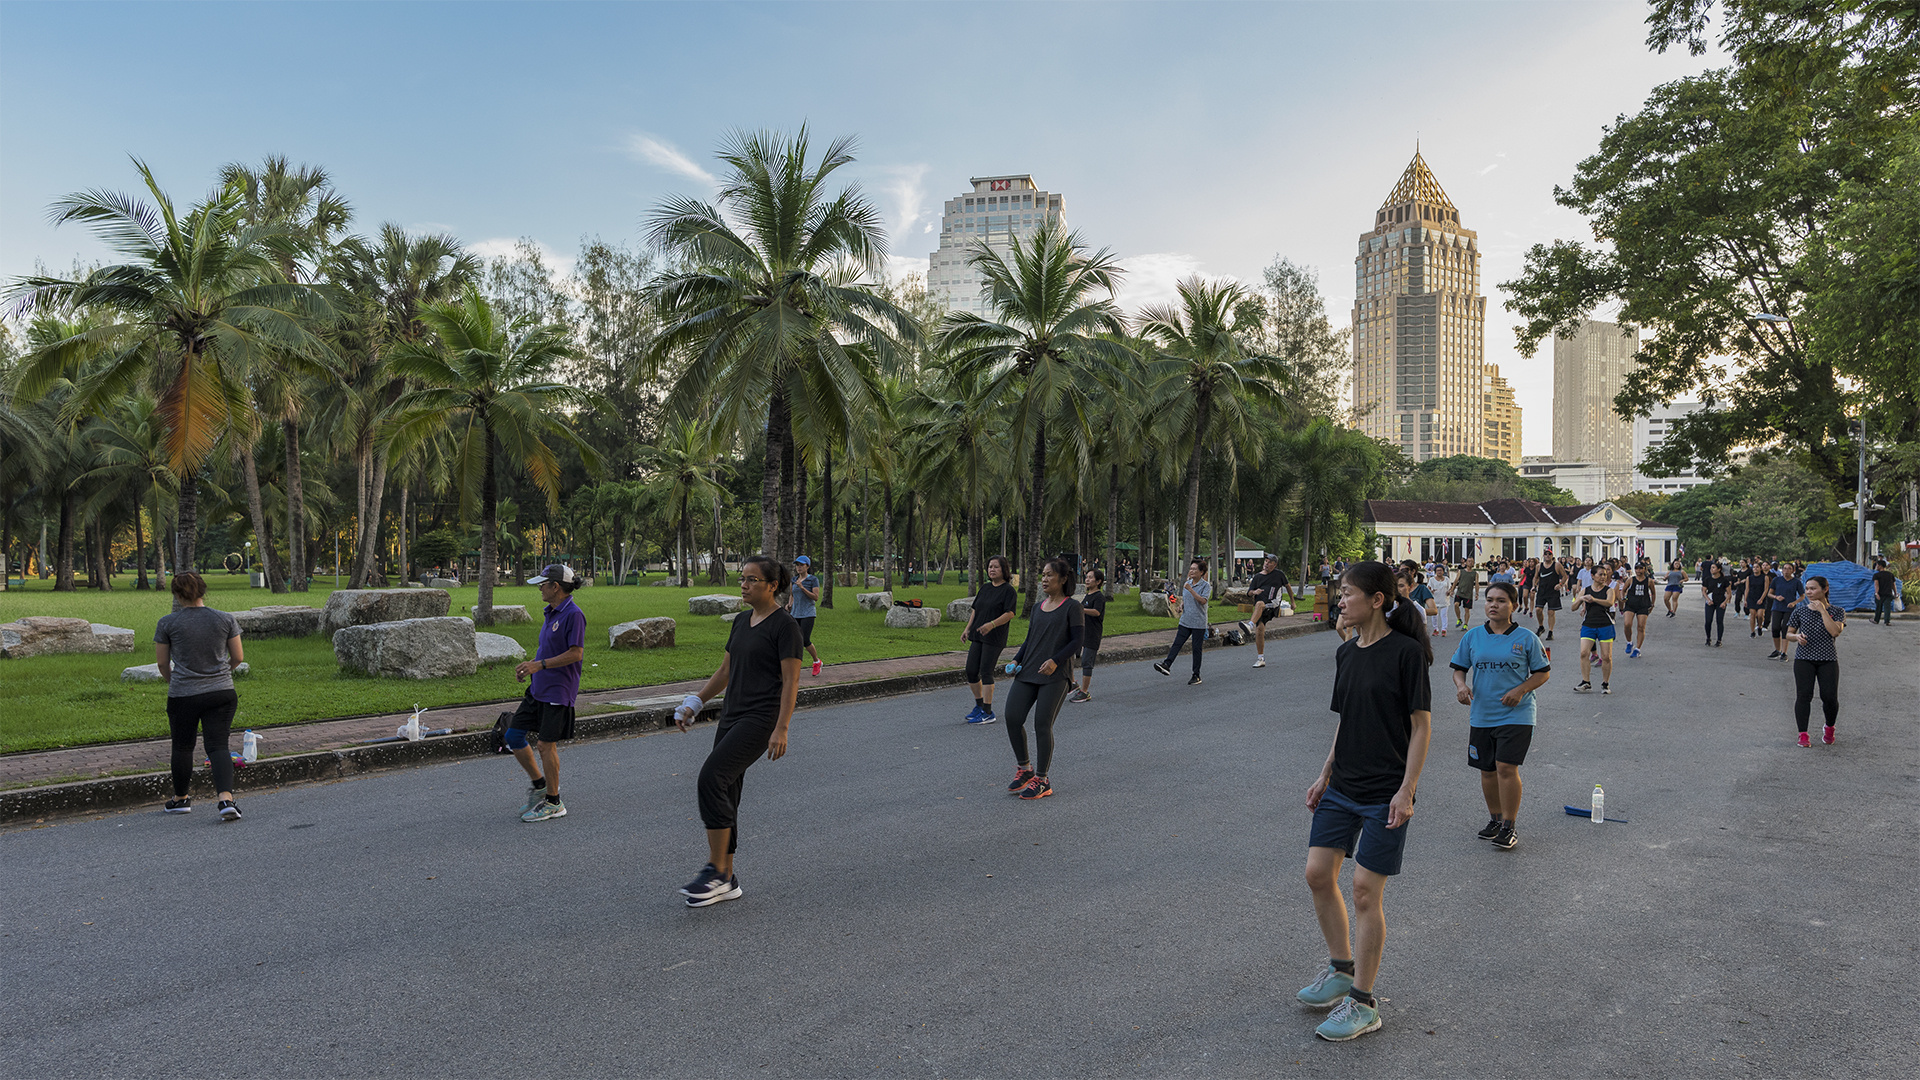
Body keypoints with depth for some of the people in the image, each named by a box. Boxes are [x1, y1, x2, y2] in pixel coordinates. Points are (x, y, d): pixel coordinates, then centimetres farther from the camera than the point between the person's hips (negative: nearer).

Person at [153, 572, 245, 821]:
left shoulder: (168, 623, -5)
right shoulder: (225, 619, -2)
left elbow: (162, 663, 4)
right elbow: (238, 657, 4)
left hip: (182, 696, -1)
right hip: (221, 693, 1)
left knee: (182, 746, 16)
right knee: (219, 745, -1)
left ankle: (181, 799, 31)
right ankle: (226, 799, -18)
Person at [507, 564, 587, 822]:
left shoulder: (573, 615, -16)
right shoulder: (550, 613, 13)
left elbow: (576, 654, -21)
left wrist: (539, 665, -22)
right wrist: (528, 665, 6)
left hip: (558, 691, -9)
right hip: (538, 688, 9)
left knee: (547, 744, -2)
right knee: (513, 735, 10)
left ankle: (553, 803, 12)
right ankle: (539, 785, 25)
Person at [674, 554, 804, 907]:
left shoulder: (784, 625, -10)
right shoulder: (742, 621, 14)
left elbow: (791, 681, -14)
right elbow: (725, 671, 20)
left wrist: (781, 729, -20)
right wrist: (695, 702, 11)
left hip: (761, 718, -8)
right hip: (732, 717, 8)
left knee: (711, 777, -21)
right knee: (724, 796, 7)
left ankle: (715, 870, -11)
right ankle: (726, 880, 18)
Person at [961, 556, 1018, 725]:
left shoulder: (1009, 590, -7)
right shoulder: (985, 589, 15)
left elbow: (1009, 614, -16)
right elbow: (975, 610, 21)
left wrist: (992, 624, -28)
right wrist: (968, 629, 13)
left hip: (994, 638, -7)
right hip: (978, 636, 7)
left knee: (986, 672, -8)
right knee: (970, 671, 6)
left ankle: (987, 713, -2)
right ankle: (979, 706, 22)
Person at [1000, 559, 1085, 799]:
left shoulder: (1072, 607, -1)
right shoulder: (1037, 608, 18)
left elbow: (1077, 640, -7)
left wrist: (1055, 661, -20)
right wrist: (1016, 661, 6)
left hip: (1056, 675, -6)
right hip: (1028, 672, 6)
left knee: (1042, 725, -8)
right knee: (1012, 718, -4)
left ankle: (1042, 780, 7)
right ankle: (1024, 768, 16)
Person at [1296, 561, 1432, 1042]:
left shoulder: (1405, 652, -14)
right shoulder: (1345, 653, 7)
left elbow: (1422, 725, -13)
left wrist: (1406, 791, -17)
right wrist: (1325, 774, 14)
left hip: (1385, 793, -7)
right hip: (1342, 787, 7)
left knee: (1365, 890, -3)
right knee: (1318, 873, 8)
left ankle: (1363, 1002, 12)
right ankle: (1341, 969, 29)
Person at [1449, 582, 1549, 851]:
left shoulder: (1526, 638, -3)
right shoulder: (1473, 636, 4)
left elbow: (1542, 673, 3)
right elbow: (1459, 668, 11)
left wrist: (1520, 690, -12)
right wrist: (1461, 685, -10)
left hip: (1516, 715, -4)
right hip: (1481, 715, 4)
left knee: (1506, 768, -11)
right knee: (1487, 770, 12)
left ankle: (1508, 827, 1)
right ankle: (1495, 819, 30)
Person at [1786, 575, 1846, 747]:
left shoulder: (1836, 611, 4)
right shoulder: (1800, 611, 8)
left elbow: (1835, 632, -14)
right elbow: (1788, 634, 14)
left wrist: (1823, 610, -12)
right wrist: (1797, 637, -9)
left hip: (1828, 659, -1)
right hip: (1804, 658, 1)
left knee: (1829, 697, -8)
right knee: (1804, 694, -12)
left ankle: (1829, 728, 22)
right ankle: (1803, 734, -7)